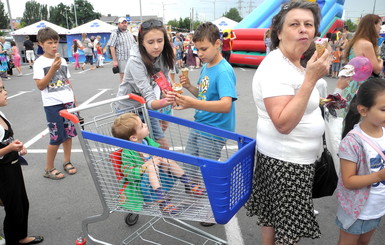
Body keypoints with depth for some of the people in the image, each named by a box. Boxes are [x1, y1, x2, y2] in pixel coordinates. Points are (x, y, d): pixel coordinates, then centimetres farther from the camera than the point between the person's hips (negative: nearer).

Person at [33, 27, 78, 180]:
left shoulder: (62, 60, 9)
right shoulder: (39, 62, -6)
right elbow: (40, 86, -12)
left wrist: (74, 101, 13)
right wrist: (53, 69, -20)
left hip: (68, 102, 5)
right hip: (53, 105, -5)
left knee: (69, 134, 10)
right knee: (57, 137, -2)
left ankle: (67, 162, 27)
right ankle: (49, 168, 16)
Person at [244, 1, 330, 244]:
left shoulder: (294, 65, 10)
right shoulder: (275, 67, -22)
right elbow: (283, 123, -32)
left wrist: (318, 102, 10)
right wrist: (311, 78, -31)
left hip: (296, 158, 9)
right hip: (286, 161, -9)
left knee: (274, 215, 21)